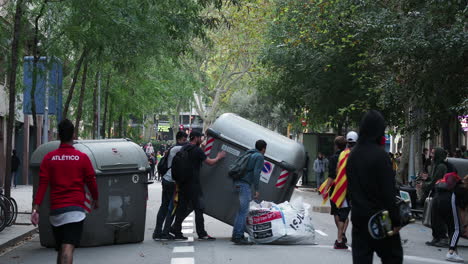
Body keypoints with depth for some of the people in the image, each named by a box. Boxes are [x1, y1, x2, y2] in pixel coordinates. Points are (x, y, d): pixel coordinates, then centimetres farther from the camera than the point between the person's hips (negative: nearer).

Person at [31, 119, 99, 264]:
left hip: (55, 210, 3)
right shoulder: (82, 158, -1)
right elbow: (91, 182, 6)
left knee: (60, 249, 17)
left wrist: (36, 208, -5)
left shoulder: (49, 158, 3)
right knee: (68, 248, -13)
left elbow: (42, 185, -3)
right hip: (75, 209, -3)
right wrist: (95, 199, 24)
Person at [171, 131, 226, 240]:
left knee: (182, 207, 12)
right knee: (199, 208, -3)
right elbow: (210, 162, -6)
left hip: (183, 183, 8)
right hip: (193, 183, -8)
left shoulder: (184, 149, 11)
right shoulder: (197, 150, -12)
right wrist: (219, 157, 11)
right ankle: (201, 233, -3)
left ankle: (176, 229, 10)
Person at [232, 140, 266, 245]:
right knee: (243, 211, -10)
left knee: (241, 210, 13)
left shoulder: (249, 155, 22)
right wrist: (256, 190, -12)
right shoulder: (260, 157, -3)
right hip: (245, 184, -9)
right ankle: (238, 237, -14)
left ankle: (236, 235, 12)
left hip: (238, 183, 9)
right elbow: (256, 173, -13)